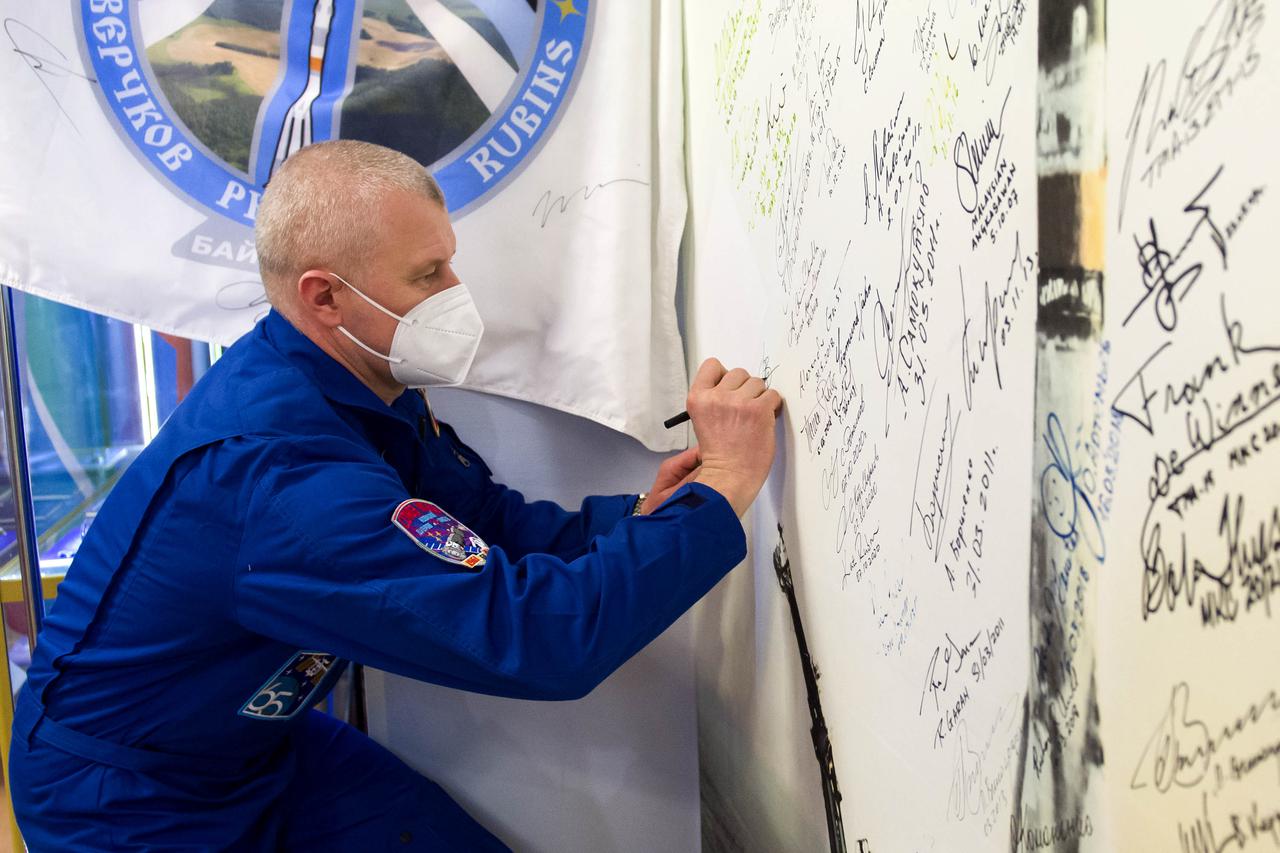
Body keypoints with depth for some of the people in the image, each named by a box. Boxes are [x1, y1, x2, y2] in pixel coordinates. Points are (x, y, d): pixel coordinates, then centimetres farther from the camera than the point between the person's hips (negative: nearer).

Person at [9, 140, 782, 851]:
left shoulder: (365, 383, -8)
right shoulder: (279, 469, -36)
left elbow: (491, 524, -1)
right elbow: (539, 638, -39)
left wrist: (637, 518, -18)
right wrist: (722, 486, -31)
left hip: (263, 740, 7)